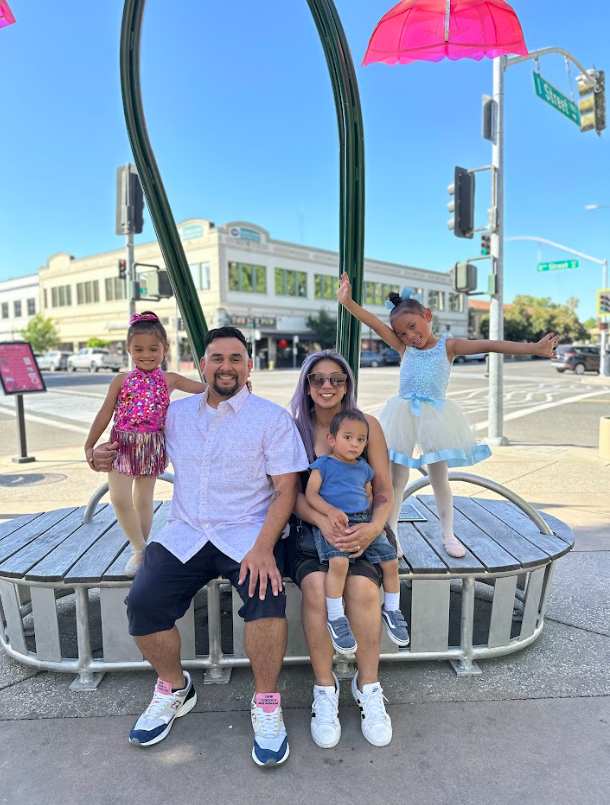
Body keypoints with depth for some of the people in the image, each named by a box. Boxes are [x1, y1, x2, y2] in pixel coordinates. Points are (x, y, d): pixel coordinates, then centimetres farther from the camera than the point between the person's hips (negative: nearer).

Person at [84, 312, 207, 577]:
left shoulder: (169, 380, 2)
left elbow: (206, 389, 5)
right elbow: (104, 414, 6)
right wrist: (89, 445, 6)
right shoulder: (122, 380, 1)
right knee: (119, 498, -13)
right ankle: (138, 548, 5)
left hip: (152, 447, 0)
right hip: (122, 445, 0)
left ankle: (140, 550, 26)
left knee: (143, 500, 9)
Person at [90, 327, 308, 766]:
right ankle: (175, 689, 13)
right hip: (185, 534, 4)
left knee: (266, 596, -30)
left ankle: (266, 704, -2)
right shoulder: (176, 413, 10)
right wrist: (105, 457, 2)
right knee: (143, 602, -18)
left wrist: (263, 547, -20)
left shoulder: (272, 417, -2)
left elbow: (286, 490, -6)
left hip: (248, 533, -3)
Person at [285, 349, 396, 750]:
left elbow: (384, 491, 0)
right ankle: (324, 688, -7)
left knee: (361, 586, -29)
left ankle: (368, 687, -5)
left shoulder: (367, 425, 1)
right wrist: (324, 522, -23)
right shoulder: (295, 429, 1)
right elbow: (292, 494, -4)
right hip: (308, 530, 0)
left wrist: (373, 528, -20)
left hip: (360, 530, 0)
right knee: (316, 585, -29)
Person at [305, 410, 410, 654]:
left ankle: (391, 611, 21)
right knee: (338, 562, -31)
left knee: (391, 560, -4)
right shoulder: (323, 464, 2)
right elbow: (310, 493, -5)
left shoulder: (363, 468, 18)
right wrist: (330, 510, -21)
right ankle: (335, 619, -13)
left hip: (363, 521, 6)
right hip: (331, 523, -5)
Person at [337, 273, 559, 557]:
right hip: (405, 416, 1)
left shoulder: (448, 345, -1)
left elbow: (489, 346, -11)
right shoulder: (403, 347, 4)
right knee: (397, 478, 5)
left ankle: (448, 534, 26)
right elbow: (375, 324, -7)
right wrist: (348, 302, -20)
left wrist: (534, 348, -17)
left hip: (435, 416, -1)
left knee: (439, 479, 10)